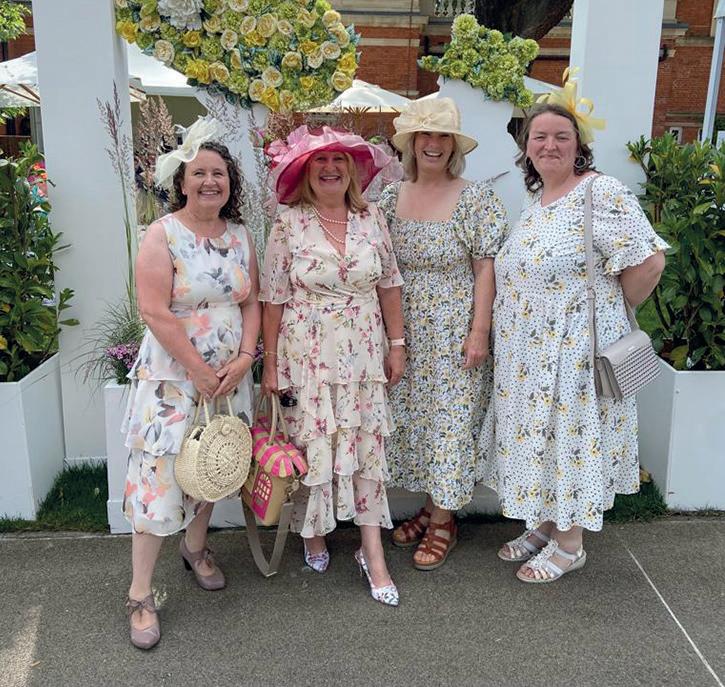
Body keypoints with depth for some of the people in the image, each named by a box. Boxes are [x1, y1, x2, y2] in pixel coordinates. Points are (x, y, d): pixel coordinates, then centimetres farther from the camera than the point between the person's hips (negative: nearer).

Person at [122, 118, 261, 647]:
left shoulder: (239, 235, 6)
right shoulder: (163, 235, -11)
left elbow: (251, 303, 6)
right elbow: (156, 314, -17)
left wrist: (243, 358, -8)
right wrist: (201, 372, -16)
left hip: (229, 372, 5)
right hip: (173, 375, -5)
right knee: (160, 474, -4)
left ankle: (197, 547, 40)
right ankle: (141, 594, 8)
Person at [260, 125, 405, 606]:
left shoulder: (372, 218, 2)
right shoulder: (289, 225, -5)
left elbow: (389, 285, 7)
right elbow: (273, 299, -4)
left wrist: (396, 343, 5)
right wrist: (270, 364, -3)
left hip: (363, 354, 2)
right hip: (307, 355, -2)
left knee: (368, 446, 4)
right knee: (313, 445, 6)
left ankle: (373, 552, 14)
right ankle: (314, 535, 31)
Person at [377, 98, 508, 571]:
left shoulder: (477, 200, -6)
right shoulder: (391, 199, 7)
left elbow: (485, 268, -9)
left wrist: (479, 332, -14)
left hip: (455, 332, -5)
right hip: (405, 333, 5)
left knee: (450, 422, 1)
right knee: (412, 419, 11)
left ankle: (443, 521, 17)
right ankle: (431, 506, 28)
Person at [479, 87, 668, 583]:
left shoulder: (603, 194, -16)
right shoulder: (536, 198, 10)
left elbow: (649, 261, -19)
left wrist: (609, 314, -7)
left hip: (575, 351, -8)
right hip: (529, 353, 8)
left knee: (571, 436, 5)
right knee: (537, 435, 16)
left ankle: (570, 544, 23)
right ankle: (544, 525, 35)